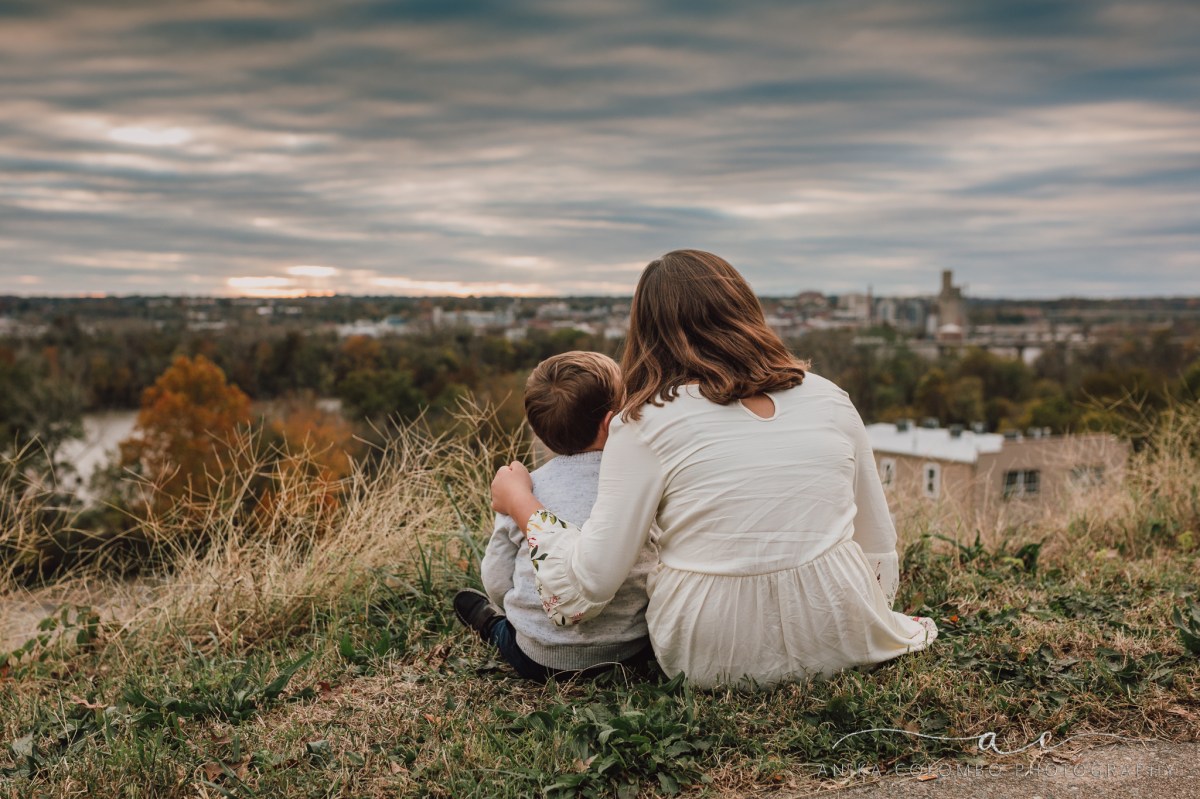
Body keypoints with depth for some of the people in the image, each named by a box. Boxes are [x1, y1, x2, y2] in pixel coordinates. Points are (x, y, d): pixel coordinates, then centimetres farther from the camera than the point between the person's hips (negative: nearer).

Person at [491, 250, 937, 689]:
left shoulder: (646, 423, -10)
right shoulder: (830, 399, 1)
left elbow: (586, 583, -13)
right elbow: (879, 549, 8)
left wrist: (519, 501, 4)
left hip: (709, 657, -3)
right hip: (838, 640, 3)